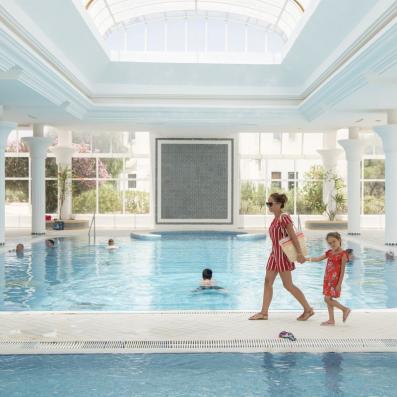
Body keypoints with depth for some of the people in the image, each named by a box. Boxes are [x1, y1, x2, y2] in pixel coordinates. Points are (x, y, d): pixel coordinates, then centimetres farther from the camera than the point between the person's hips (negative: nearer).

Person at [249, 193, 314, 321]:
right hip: (274, 253, 9)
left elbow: (293, 236, -19)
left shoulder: (284, 217, -16)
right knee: (268, 282, 8)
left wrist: (299, 253, -21)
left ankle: (308, 309, 10)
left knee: (288, 285, -3)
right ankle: (264, 313, 13)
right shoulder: (276, 218, 11)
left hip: (283, 254, -9)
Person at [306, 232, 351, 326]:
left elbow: (342, 271, -13)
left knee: (327, 299, -9)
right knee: (328, 299, 9)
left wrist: (339, 284, -15)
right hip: (327, 279, 8)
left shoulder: (343, 254, -11)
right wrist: (306, 259, 9)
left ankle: (345, 309, 6)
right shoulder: (329, 253, 10)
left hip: (335, 280, -8)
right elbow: (318, 259, 17)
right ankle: (331, 320, 15)